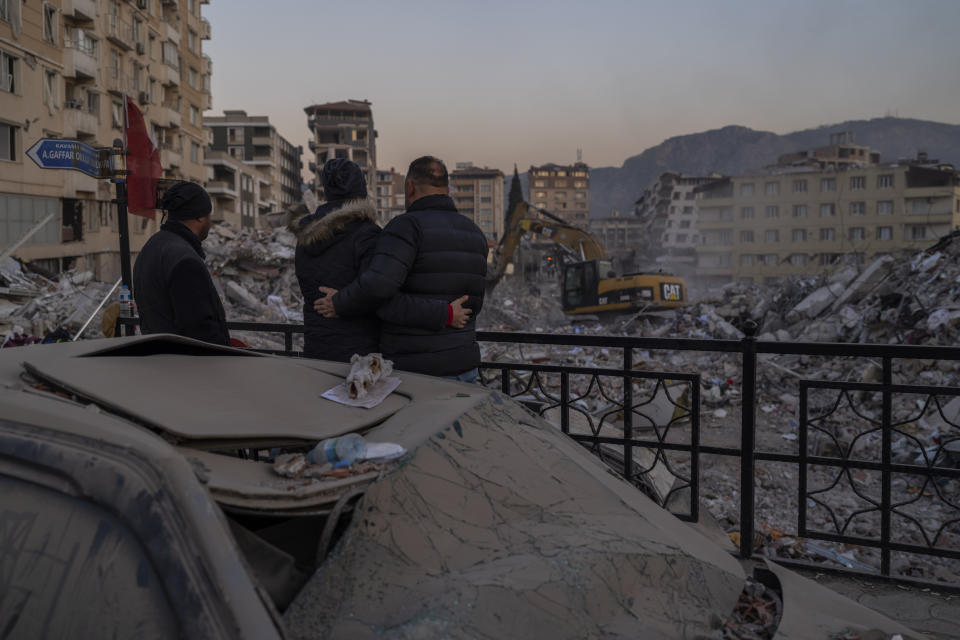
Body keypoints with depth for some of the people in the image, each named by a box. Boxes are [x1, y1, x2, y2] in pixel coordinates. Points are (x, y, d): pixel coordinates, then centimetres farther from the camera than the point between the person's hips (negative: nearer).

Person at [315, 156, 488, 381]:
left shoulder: (408, 225, -13)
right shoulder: (474, 234, 9)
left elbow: (378, 284, -29)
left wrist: (340, 303, -11)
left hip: (414, 371, -7)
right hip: (463, 366, 7)